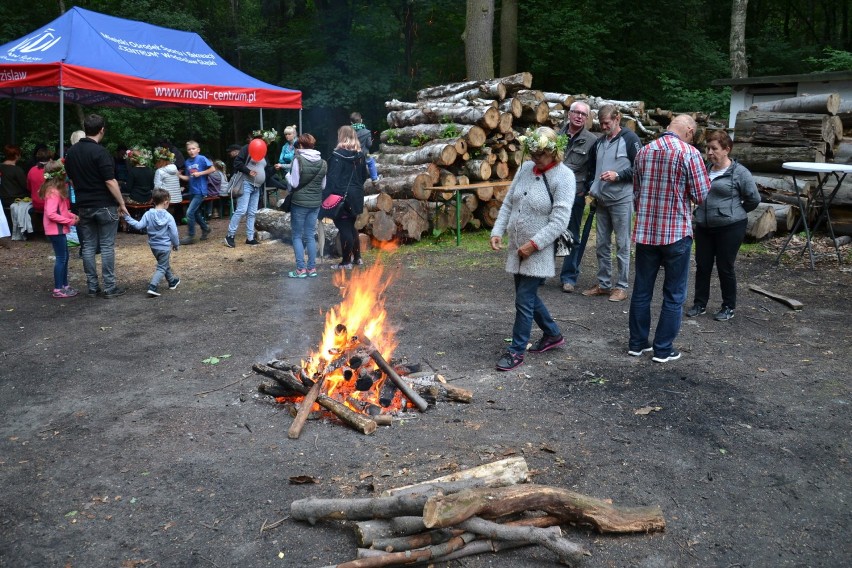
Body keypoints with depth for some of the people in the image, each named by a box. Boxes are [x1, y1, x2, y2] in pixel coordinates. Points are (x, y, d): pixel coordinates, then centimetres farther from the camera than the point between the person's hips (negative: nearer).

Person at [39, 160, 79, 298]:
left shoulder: (55, 189, 12)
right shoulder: (53, 192, -19)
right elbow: (51, 214, -26)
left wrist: (71, 215, 3)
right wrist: (70, 221, -20)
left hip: (59, 229, 10)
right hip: (56, 230, -10)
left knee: (64, 257, 16)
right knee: (61, 258, -4)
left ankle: (64, 285, 24)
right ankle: (58, 289, 3)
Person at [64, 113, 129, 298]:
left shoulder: (72, 151, 8)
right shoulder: (99, 151, -15)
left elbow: (71, 178, 16)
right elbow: (110, 181, -18)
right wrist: (121, 203, -11)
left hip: (83, 206, 6)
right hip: (104, 205, -6)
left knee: (88, 247, 8)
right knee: (107, 247, -1)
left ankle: (92, 287, 11)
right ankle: (109, 287, 1)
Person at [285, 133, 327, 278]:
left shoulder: (298, 160, -12)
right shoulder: (322, 163, 3)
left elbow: (294, 183, -11)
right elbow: (323, 185, 9)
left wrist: (288, 175, 8)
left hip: (299, 202, -4)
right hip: (315, 203, 5)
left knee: (297, 236, 5)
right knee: (310, 236, 12)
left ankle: (301, 269, 1)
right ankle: (312, 268, 12)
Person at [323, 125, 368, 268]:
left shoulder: (338, 155, -13)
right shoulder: (360, 155, 7)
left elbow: (332, 178, -18)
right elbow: (364, 176, 15)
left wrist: (326, 196, -17)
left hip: (342, 196, -7)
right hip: (356, 195, 7)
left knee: (344, 227, -2)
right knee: (351, 226, 20)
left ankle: (346, 262, 2)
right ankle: (357, 257, 26)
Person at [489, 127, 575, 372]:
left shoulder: (563, 177, -14)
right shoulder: (525, 169, 6)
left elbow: (559, 220, -20)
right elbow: (508, 203, 11)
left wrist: (534, 244, -22)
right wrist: (497, 231, 0)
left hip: (540, 251, -7)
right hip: (518, 247, 7)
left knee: (524, 300, -5)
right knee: (528, 295, 17)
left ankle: (516, 351, 9)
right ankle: (553, 334, 37)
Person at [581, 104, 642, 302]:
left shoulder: (630, 139, -5)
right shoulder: (599, 142, 14)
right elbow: (591, 167, 25)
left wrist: (618, 175, -18)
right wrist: (591, 186, 10)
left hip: (621, 200, -7)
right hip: (601, 201, 7)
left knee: (622, 245, 0)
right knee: (602, 245, 11)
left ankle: (621, 286, 7)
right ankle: (603, 284, 21)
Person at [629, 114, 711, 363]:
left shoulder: (644, 151, 6)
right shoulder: (689, 153, -10)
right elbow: (702, 195, -10)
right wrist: (683, 189, 10)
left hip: (645, 231, 5)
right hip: (676, 232, -4)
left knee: (641, 290, 13)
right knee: (674, 295, 7)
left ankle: (637, 343, 20)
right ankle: (663, 349, 11)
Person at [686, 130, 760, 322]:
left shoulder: (739, 172, -9)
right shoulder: (706, 170, 7)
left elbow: (754, 199, -3)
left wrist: (735, 212, 6)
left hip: (730, 228, -5)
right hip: (704, 227, 5)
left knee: (725, 267, 4)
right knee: (702, 266, 9)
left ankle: (729, 307, 18)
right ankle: (700, 303, 22)